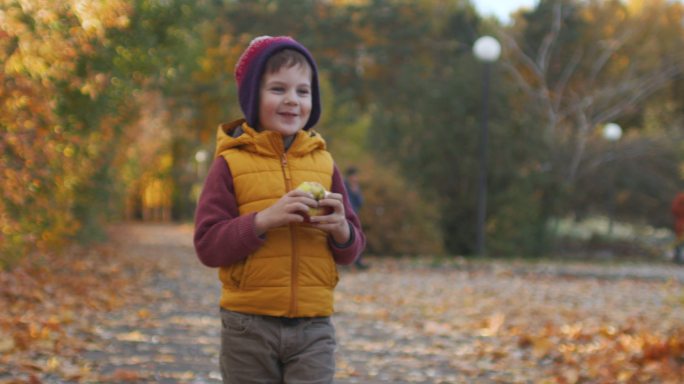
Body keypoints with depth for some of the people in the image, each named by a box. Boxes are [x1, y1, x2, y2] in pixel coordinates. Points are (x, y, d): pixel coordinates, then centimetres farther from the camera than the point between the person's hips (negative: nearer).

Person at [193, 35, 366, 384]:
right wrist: (264, 219, -21)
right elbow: (208, 245, -9)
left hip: (313, 326, 2)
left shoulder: (323, 163, 7)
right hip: (249, 326, -2)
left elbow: (352, 250, 10)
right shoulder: (231, 163, -3)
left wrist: (341, 230, -13)